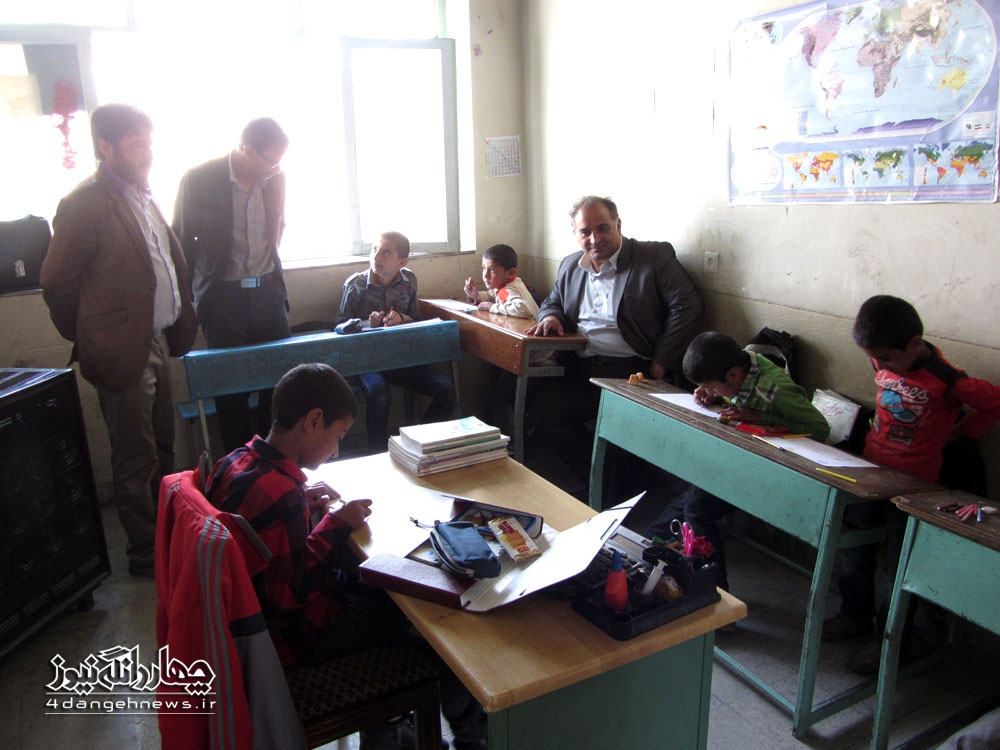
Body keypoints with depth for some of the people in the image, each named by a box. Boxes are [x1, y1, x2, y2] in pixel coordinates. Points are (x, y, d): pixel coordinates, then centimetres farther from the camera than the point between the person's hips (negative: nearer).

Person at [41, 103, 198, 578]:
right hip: (123, 355, -8)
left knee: (162, 450, 19)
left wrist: (180, 326, 12)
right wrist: (90, 343, 0)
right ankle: (146, 555, 22)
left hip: (157, 344, 8)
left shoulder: (143, 196, 10)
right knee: (135, 463, 6)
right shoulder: (84, 205, -16)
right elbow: (56, 283, -11)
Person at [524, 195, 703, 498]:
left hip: (632, 371, -5)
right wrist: (551, 316, 3)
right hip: (580, 370, 5)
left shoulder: (656, 256, 0)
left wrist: (661, 365, -13)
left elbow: (686, 306, -6)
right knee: (540, 414, -15)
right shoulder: (570, 266, 18)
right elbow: (552, 301, 30)